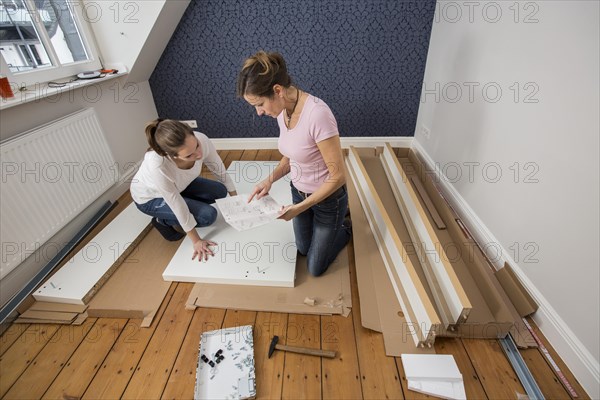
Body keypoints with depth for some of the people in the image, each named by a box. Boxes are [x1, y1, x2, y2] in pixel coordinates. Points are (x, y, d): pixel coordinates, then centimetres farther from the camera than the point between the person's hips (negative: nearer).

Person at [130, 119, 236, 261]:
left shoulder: (201, 140, -32)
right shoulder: (157, 165, -43)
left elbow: (220, 171, -15)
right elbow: (177, 205, -30)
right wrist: (196, 241, -19)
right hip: (149, 198, -5)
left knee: (220, 191, -4)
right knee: (208, 215, -19)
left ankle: (177, 218, 12)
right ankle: (164, 221, 7)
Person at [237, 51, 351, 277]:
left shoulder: (317, 114, -34)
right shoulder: (282, 111, -8)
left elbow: (338, 176, -27)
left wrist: (300, 208, -22)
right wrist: (270, 179, -10)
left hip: (328, 198, -7)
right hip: (299, 192, 7)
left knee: (315, 268, 14)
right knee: (303, 249, 26)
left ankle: (345, 228, 35)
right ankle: (332, 227, 46)